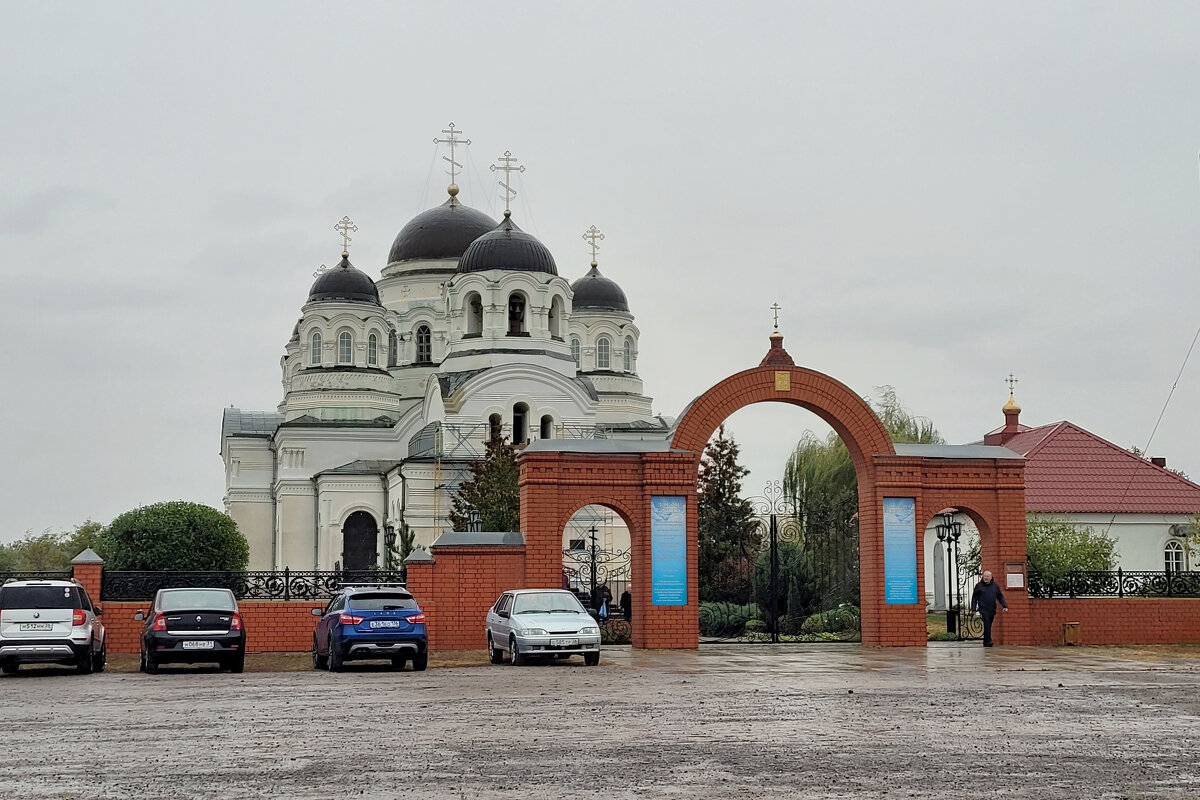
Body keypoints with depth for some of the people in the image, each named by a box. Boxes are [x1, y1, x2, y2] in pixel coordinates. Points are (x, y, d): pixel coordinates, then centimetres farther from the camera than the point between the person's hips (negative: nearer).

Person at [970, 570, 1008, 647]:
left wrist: (1005, 606, 1)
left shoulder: (995, 586, 11)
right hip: (983, 609, -4)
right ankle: (988, 641, -20)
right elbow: (974, 598, 6)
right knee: (987, 625, -17)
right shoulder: (979, 585, 3)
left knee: (988, 626, 8)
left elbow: (1000, 597, 13)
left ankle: (985, 643, 18)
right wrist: (973, 608, 0)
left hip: (992, 610, 4)